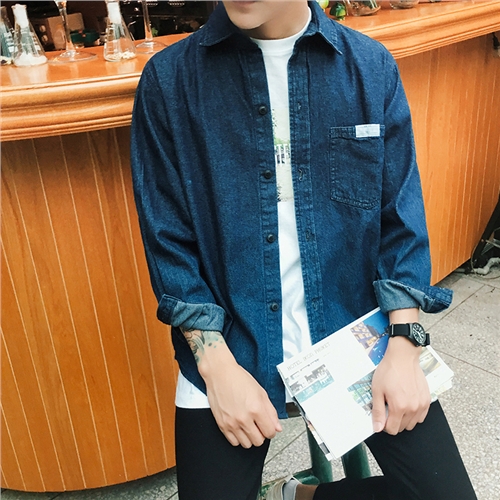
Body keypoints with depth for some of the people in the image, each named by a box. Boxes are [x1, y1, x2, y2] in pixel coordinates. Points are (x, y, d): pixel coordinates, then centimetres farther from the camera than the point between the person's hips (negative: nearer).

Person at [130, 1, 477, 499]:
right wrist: (216, 365, -11)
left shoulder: (372, 66, -1)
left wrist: (403, 346, -7)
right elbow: (168, 239, -4)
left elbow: (402, 216, 1)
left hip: (357, 327, 2)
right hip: (229, 340, -1)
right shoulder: (168, 80, -6)